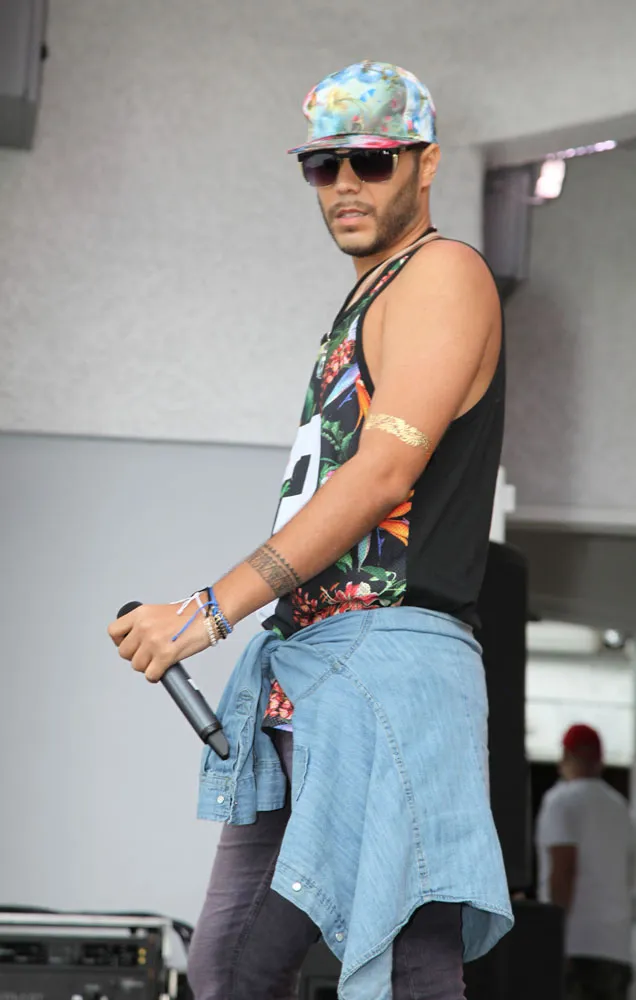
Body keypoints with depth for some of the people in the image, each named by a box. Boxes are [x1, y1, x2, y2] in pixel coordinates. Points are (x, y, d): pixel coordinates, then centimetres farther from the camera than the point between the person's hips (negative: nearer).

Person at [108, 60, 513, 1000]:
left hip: (386, 660, -10)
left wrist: (212, 609, -19)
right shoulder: (362, 305, 25)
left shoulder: (445, 273, -4)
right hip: (300, 665, 10)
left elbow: (385, 470, -16)